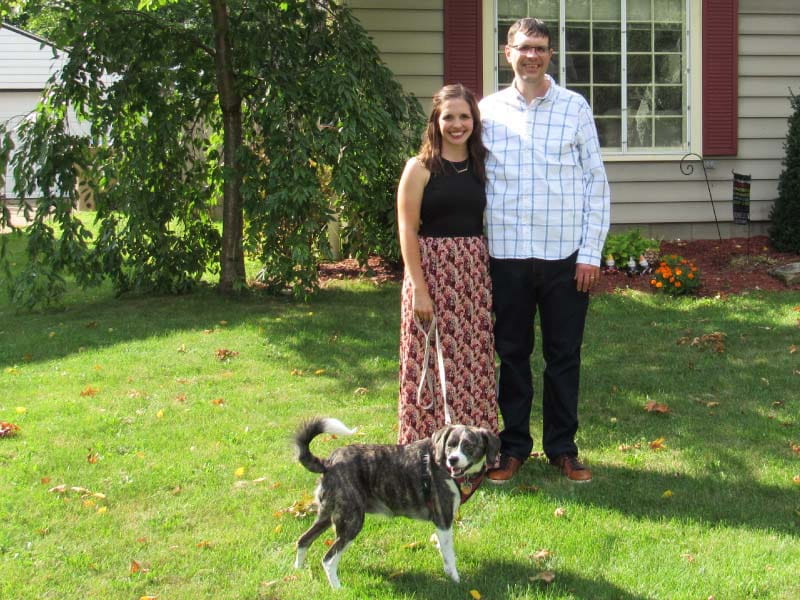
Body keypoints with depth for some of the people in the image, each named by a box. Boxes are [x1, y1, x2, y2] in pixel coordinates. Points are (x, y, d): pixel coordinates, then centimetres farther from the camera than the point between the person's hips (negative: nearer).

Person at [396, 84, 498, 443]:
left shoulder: (481, 166, 10)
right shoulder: (420, 168, -4)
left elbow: (489, 222, 13)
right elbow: (407, 230, -8)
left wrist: (490, 274, 3)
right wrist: (419, 288, -14)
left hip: (475, 272, 5)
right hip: (432, 269, -4)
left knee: (473, 360, 9)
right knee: (432, 363, 0)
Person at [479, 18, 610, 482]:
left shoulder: (575, 108, 3)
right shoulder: (488, 111, 5)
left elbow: (597, 182, 2)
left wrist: (592, 252, -3)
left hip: (565, 254, 0)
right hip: (507, 253, 1)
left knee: (564, 355, 7)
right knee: (512, 353, 9)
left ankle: (563, 447, 21)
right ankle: (514, 447, 22)